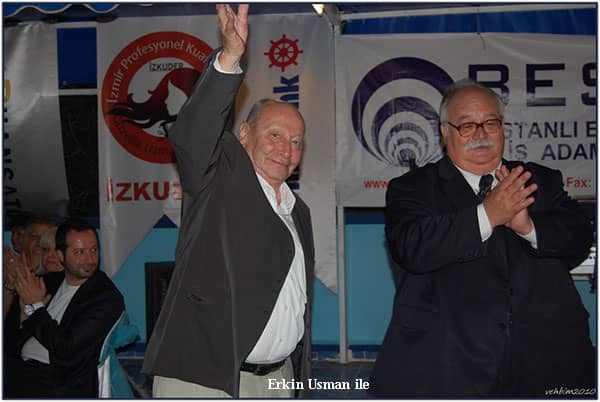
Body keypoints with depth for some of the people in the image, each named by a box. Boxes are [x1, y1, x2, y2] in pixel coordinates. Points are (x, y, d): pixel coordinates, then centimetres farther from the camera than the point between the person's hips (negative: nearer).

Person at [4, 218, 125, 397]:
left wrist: (36, 307, -8)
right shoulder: (49, 281, 13)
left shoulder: (108, 298, -7)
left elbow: (67, 350, -14)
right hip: (17, 367, 6)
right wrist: (25, 313, -6)